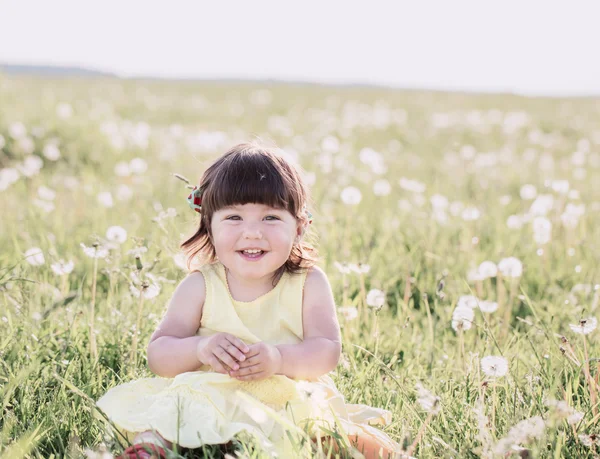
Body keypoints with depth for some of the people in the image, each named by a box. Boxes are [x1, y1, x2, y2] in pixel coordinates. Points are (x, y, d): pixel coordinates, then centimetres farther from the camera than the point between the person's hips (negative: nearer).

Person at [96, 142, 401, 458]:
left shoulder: (308, 283, 1)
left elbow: (328, 350, -8)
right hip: (209, 402, 0)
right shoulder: (200, 286, 0)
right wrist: (200, 348, -26)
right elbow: (158, 355, -4)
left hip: (292, 405, 0)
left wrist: (279, 359, -29)